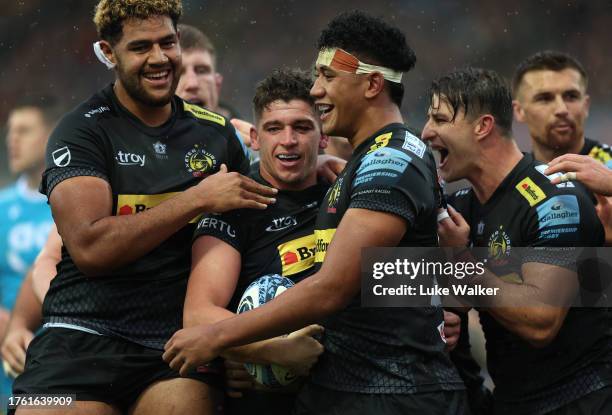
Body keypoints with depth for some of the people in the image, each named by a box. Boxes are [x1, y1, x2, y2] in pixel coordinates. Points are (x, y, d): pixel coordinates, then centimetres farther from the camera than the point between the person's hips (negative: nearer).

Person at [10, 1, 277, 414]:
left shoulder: (217, 131, 12)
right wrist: (200, 198, -12)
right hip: (86, 336, -3)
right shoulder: (83, 131, 0)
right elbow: (90, 248, -14)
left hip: (181, 337, 3)